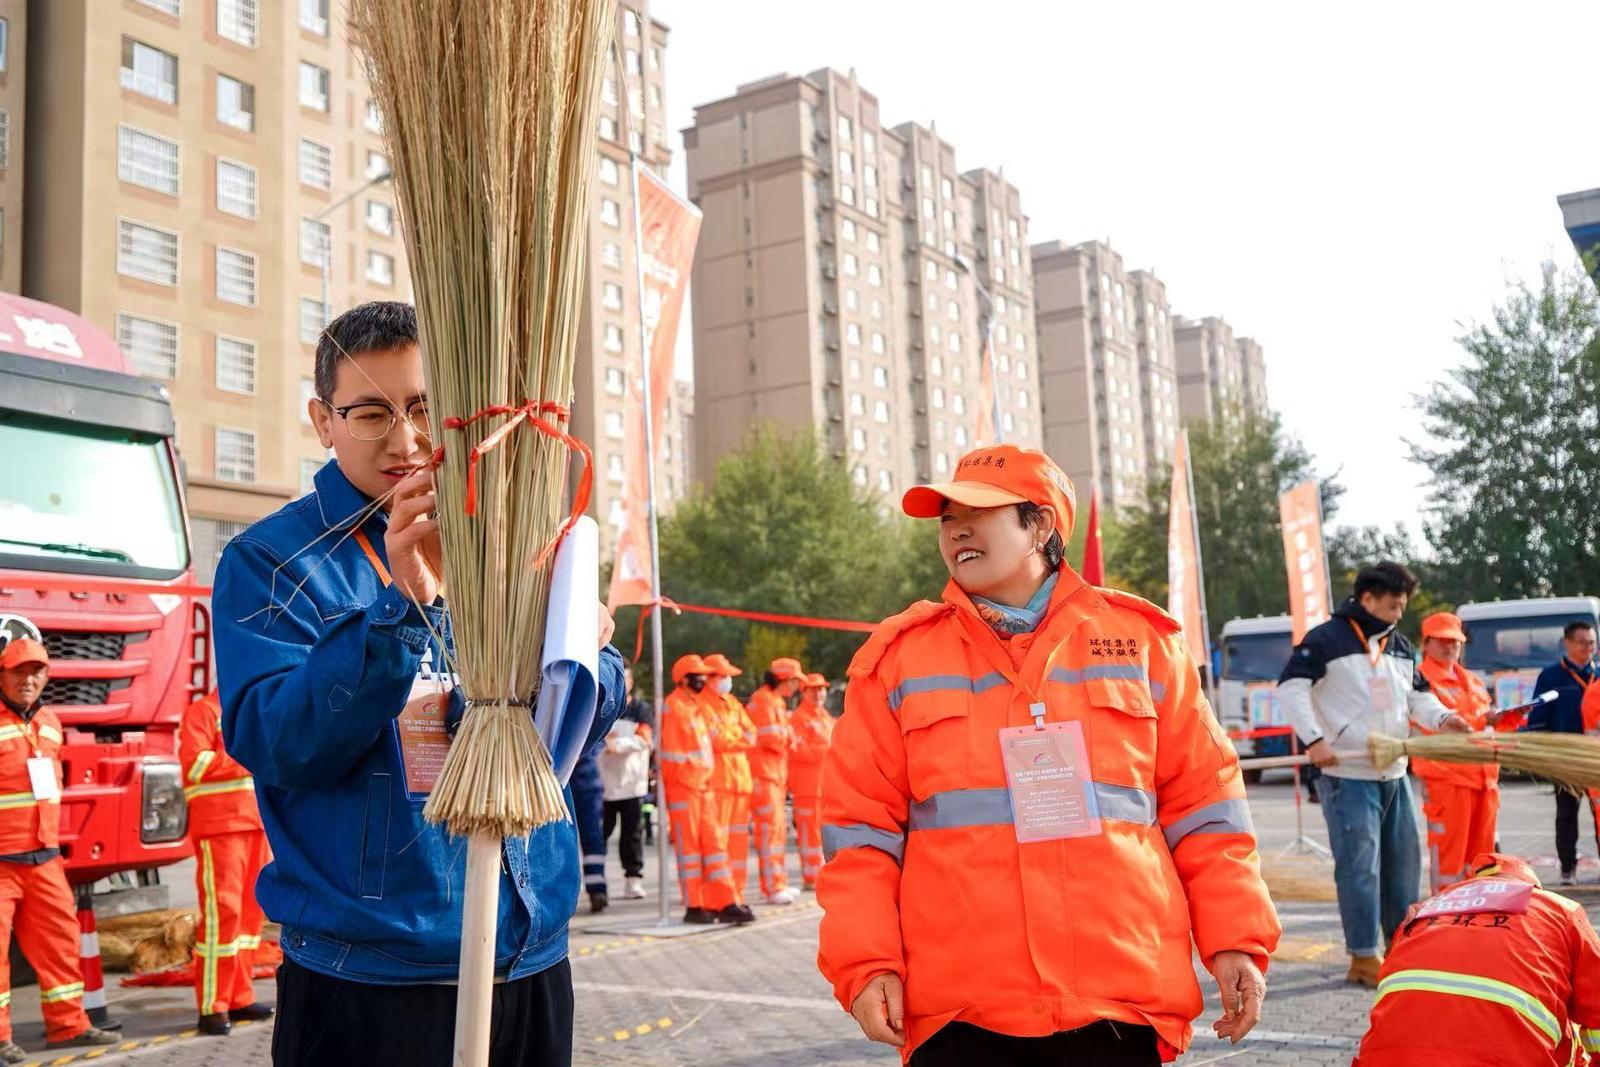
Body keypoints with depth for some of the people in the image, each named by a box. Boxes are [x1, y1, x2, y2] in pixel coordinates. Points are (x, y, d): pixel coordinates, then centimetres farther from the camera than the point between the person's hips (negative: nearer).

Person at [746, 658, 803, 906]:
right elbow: (769, 737, -20)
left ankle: (779, 883, 21)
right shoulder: (763, 700, -13)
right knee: (770, 827, -10)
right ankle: (772, 888, -8)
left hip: (776, 773, 11)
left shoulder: (777, 702, 21)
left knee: (779, 828, 14)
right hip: (764, 773, -11)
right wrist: (789, 734, -4)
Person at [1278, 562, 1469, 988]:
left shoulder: (1399, 646, 15)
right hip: (1347, 776, -8)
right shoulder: (1325, 640, -8)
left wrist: (1443, 717, -1)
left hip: (1394, 775, 8)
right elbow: (1291, 687, -15)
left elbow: (1419, 696, 21)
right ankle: (1364, 958, 3)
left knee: (1404, 864, 14)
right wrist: (1314, 740, -25)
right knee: (1360, 868, -7)